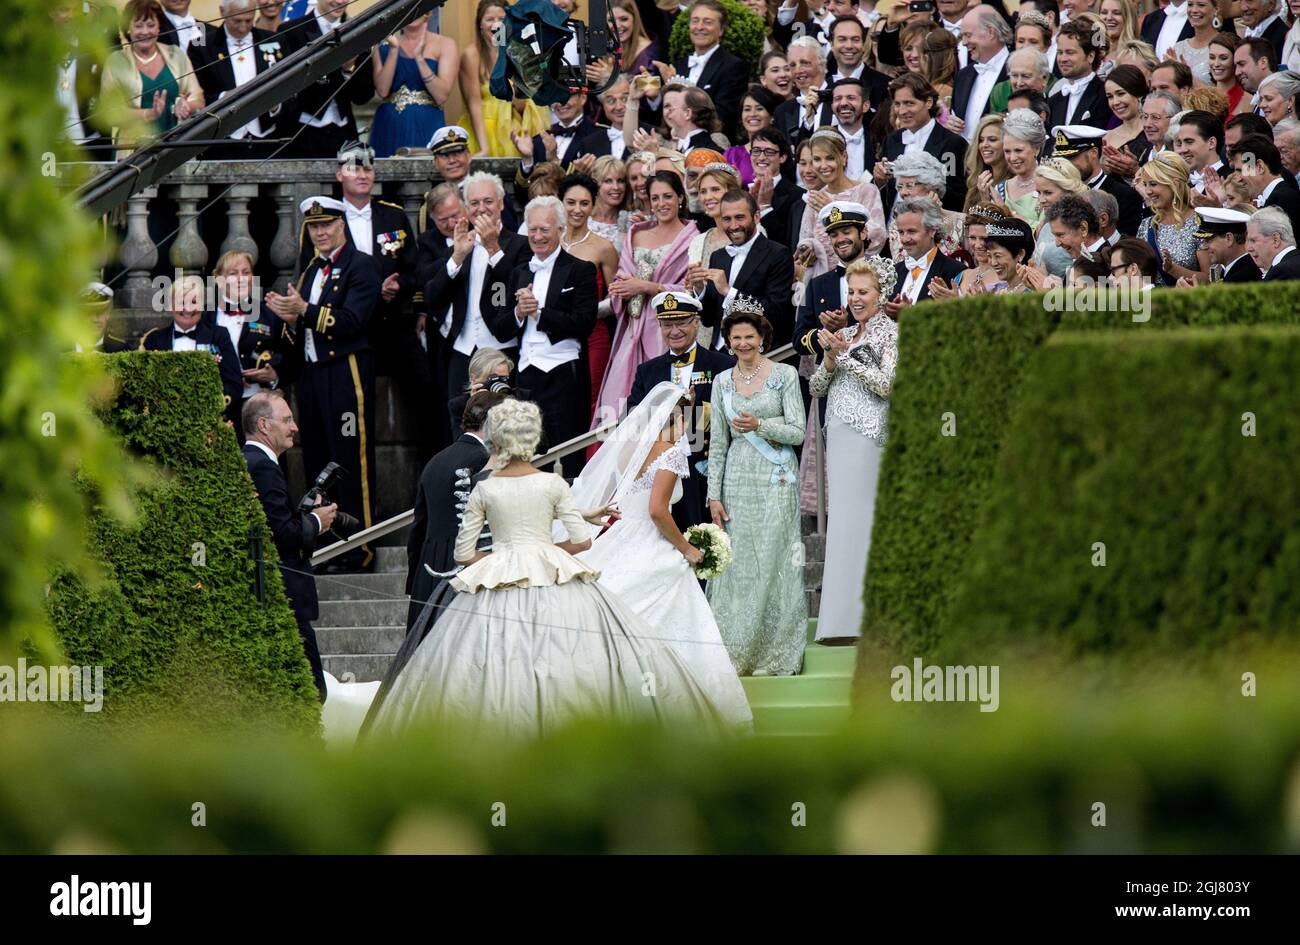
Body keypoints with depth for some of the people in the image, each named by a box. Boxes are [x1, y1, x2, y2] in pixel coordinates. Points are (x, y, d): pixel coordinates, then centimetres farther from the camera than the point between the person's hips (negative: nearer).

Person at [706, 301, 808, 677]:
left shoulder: (785, 375, 0)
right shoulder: (722, 381, 11)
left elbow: (798, 432, -4)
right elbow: (718, 443, 12)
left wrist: (760, 425, -20)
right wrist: (714, 495, 6)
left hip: (776, 480, -3)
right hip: (738, 481, 3)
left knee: (773, 564, -5)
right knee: (737, 566, 0)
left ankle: (774, 655, 0)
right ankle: (737, 655, 4)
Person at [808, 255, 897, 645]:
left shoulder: (891, 332, -1)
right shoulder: (844, 334, 20)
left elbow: (888, 384, -13)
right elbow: (815, 387, 16)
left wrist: (845, 355, -11)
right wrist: (831, 359, -3)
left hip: (868, 435, -7)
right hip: (839, 436, 7)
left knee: (857, 520, -11)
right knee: (841, 520, 4)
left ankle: (854, 619, -12)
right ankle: (843, 619, 4)